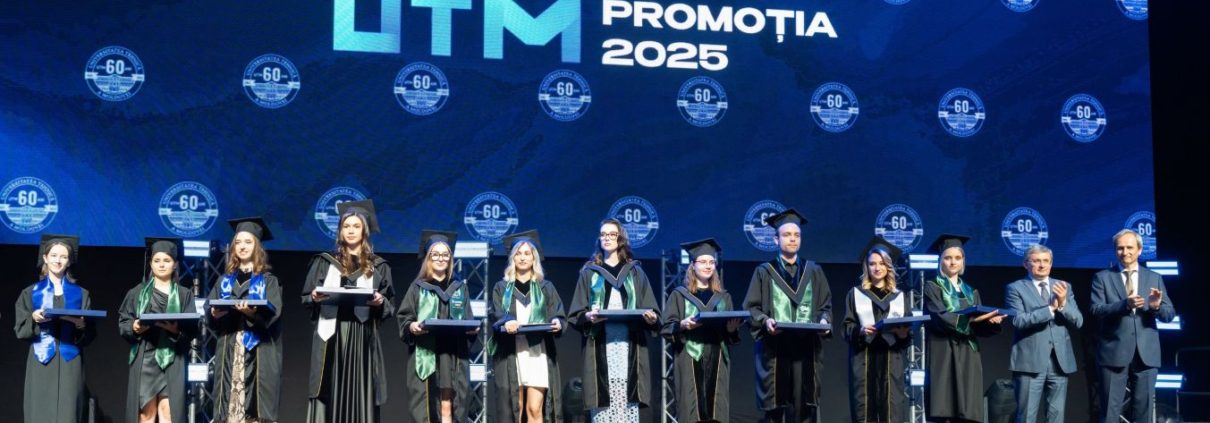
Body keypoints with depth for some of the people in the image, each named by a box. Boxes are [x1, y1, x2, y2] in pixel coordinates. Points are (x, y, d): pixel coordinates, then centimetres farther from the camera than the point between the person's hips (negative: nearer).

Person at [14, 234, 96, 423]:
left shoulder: (81, 294, 11)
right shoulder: (31, 293, 10)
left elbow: (91, 334, 9)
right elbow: (20, 329, 5)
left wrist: (82, 326, -12)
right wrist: (34, 319, -14)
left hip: (70, 363, 0)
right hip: (41, 362, 0)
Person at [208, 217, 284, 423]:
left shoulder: (268, 281, 6)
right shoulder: (225, 281, 15)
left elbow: (271, 315, -8)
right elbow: (209, 316, 10)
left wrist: (251, 312, -26)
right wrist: (215, 315, -12)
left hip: (257, 352, -3)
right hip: (229, 352, 3)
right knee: (230, 405, -3)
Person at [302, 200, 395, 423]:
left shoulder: (378, 267, 11)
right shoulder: (325, 263, 11)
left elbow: (390, 306, 9)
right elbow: (305, 298, 11)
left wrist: (380, 302, -12)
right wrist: (315, 297, -10)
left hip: (362, 338, 0)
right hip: (330, 338, 0)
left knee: (360, 396, -3)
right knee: (329, 396, -5)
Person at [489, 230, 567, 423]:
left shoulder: (546, 288, 13)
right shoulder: (502, 288, 12)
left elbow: (559, 315, 6)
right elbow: (494, 316, -2)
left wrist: (556, 324, -18)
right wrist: (506, 323, -24)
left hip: (538, 353, 0)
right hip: (510, 355, 0)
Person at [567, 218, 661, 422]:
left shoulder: (635, 273, 15)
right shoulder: (589, 273, 12)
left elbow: (651, 310, 10)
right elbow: (575, 315, 6)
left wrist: (651, 318, -12)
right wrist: (588, 316, -16)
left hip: (629, 344, 1)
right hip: (600, 346, -1)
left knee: (628, 404, -6)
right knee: (602, 404, -8)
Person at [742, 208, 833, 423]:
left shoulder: (813, 271, 16)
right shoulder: (764, 272, 8)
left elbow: (825, 305, 14)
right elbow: (751, 307, 3)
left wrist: (824, 320, -7)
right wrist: (765, 321, -16)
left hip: (806, 348, 2)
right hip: (774, 349, -2)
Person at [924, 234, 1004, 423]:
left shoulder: (971, 292, 20)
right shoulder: (931, 288, 4)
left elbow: (979, 327, 10)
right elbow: (939, 318, -13)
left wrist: (990, 321, -12)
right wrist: (970, 318, -25)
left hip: (968, 357, 5)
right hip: (943, 356, -5)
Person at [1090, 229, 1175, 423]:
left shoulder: (1154, 278, 11)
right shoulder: (1102, 277, 4)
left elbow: (1169, 314, 5)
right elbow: (1096, 310, -9)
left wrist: (1157, 306, -18)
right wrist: (1125, 304, -25)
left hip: (1146, 353, 3)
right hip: (1114, 352, -2)